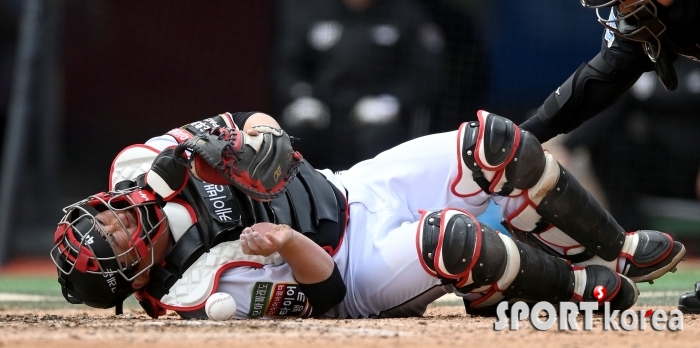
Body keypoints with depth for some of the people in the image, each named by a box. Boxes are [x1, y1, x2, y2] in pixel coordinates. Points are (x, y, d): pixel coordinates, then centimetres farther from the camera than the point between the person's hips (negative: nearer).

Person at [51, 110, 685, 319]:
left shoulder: (139, 171, -8)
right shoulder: (201, 291, -22)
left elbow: (259, 123, 0)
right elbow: (324, 291, -18)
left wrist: (253, 142, -23)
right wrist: (287, 243, -38)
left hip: (356, 187, 7)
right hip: (361, 272, -7)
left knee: (497, 145, -10)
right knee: (453, 240, -39)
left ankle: (616, 250, 10)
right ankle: (586, 286, -10)